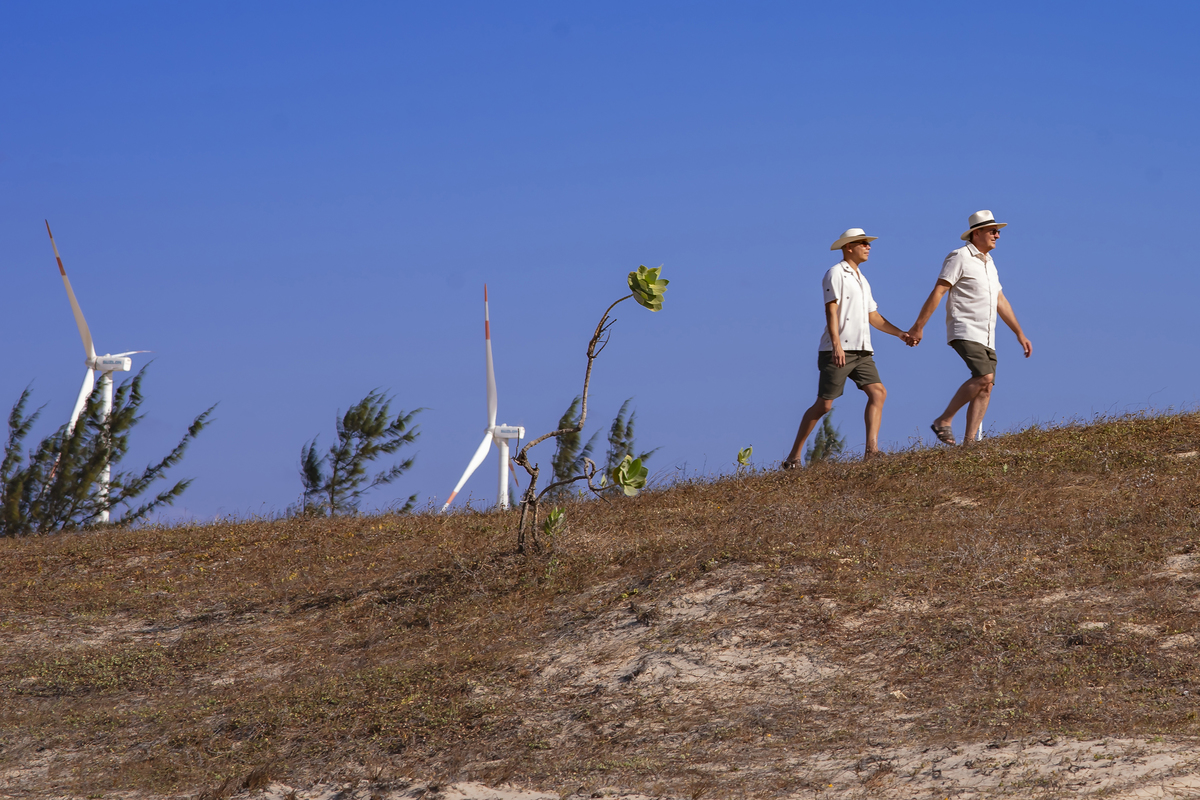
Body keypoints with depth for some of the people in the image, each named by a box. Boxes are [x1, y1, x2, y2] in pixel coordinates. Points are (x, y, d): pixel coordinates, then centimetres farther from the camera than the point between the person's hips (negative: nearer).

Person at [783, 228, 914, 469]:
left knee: (878, 392, -10)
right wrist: (836, 344, -23)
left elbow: (874, 317, 26)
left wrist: (900, 334, 16)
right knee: (824, 403, -8)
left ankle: (871, 449, -15)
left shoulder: (861, 280, 24)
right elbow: (831, 310, -13)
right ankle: (793, 456, -1)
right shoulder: (836, 274, -3)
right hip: (838, 350, -8)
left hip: (861, 350, 8)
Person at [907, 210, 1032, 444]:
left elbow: (1001, 302, 27)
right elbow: (937, 292, -10)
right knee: (984, 377, -23)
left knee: (985, 388, -3)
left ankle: (969, 441, -4)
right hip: (965, 332, -8)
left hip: (986, 337, 8)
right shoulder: (960, 257, -5)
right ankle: (944, 421, -14)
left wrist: (1019, 334, 24)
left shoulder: (989, 264, 21)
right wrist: (918, 327, -15)